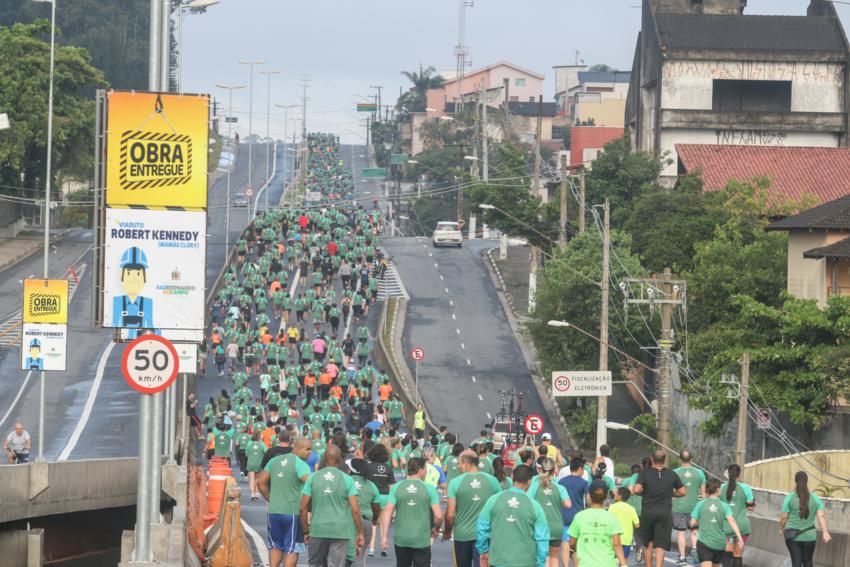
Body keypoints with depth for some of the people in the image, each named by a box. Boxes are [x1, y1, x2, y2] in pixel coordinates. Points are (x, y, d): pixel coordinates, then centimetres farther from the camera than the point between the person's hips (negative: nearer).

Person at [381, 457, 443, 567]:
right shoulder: (429, 488, -4)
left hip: (401, 540, 3)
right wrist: (436, 529, 13)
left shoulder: (396, 488, 1)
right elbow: (438, 516, -8)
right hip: (422, 540, -3)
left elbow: (387, 512, -7)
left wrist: (384, 537, -6)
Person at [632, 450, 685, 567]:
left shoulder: (645, 473, -4)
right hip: (665, 513, 0)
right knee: (661, 546, -3)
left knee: (649, 544, 17)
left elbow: (636, 489, -16)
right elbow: (682, 492, 5)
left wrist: (644, 492, 6)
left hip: (648, 512, 0)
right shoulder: (672, 474, 2)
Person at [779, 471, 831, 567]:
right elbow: (821, 516, -12)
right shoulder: (815, 498, -2)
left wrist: (781, 529, 11)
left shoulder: (790, 497, -8)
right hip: (809, 536, 2)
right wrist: (825, 532, -18)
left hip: (793, 536, -2)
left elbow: (783, 517, -6)